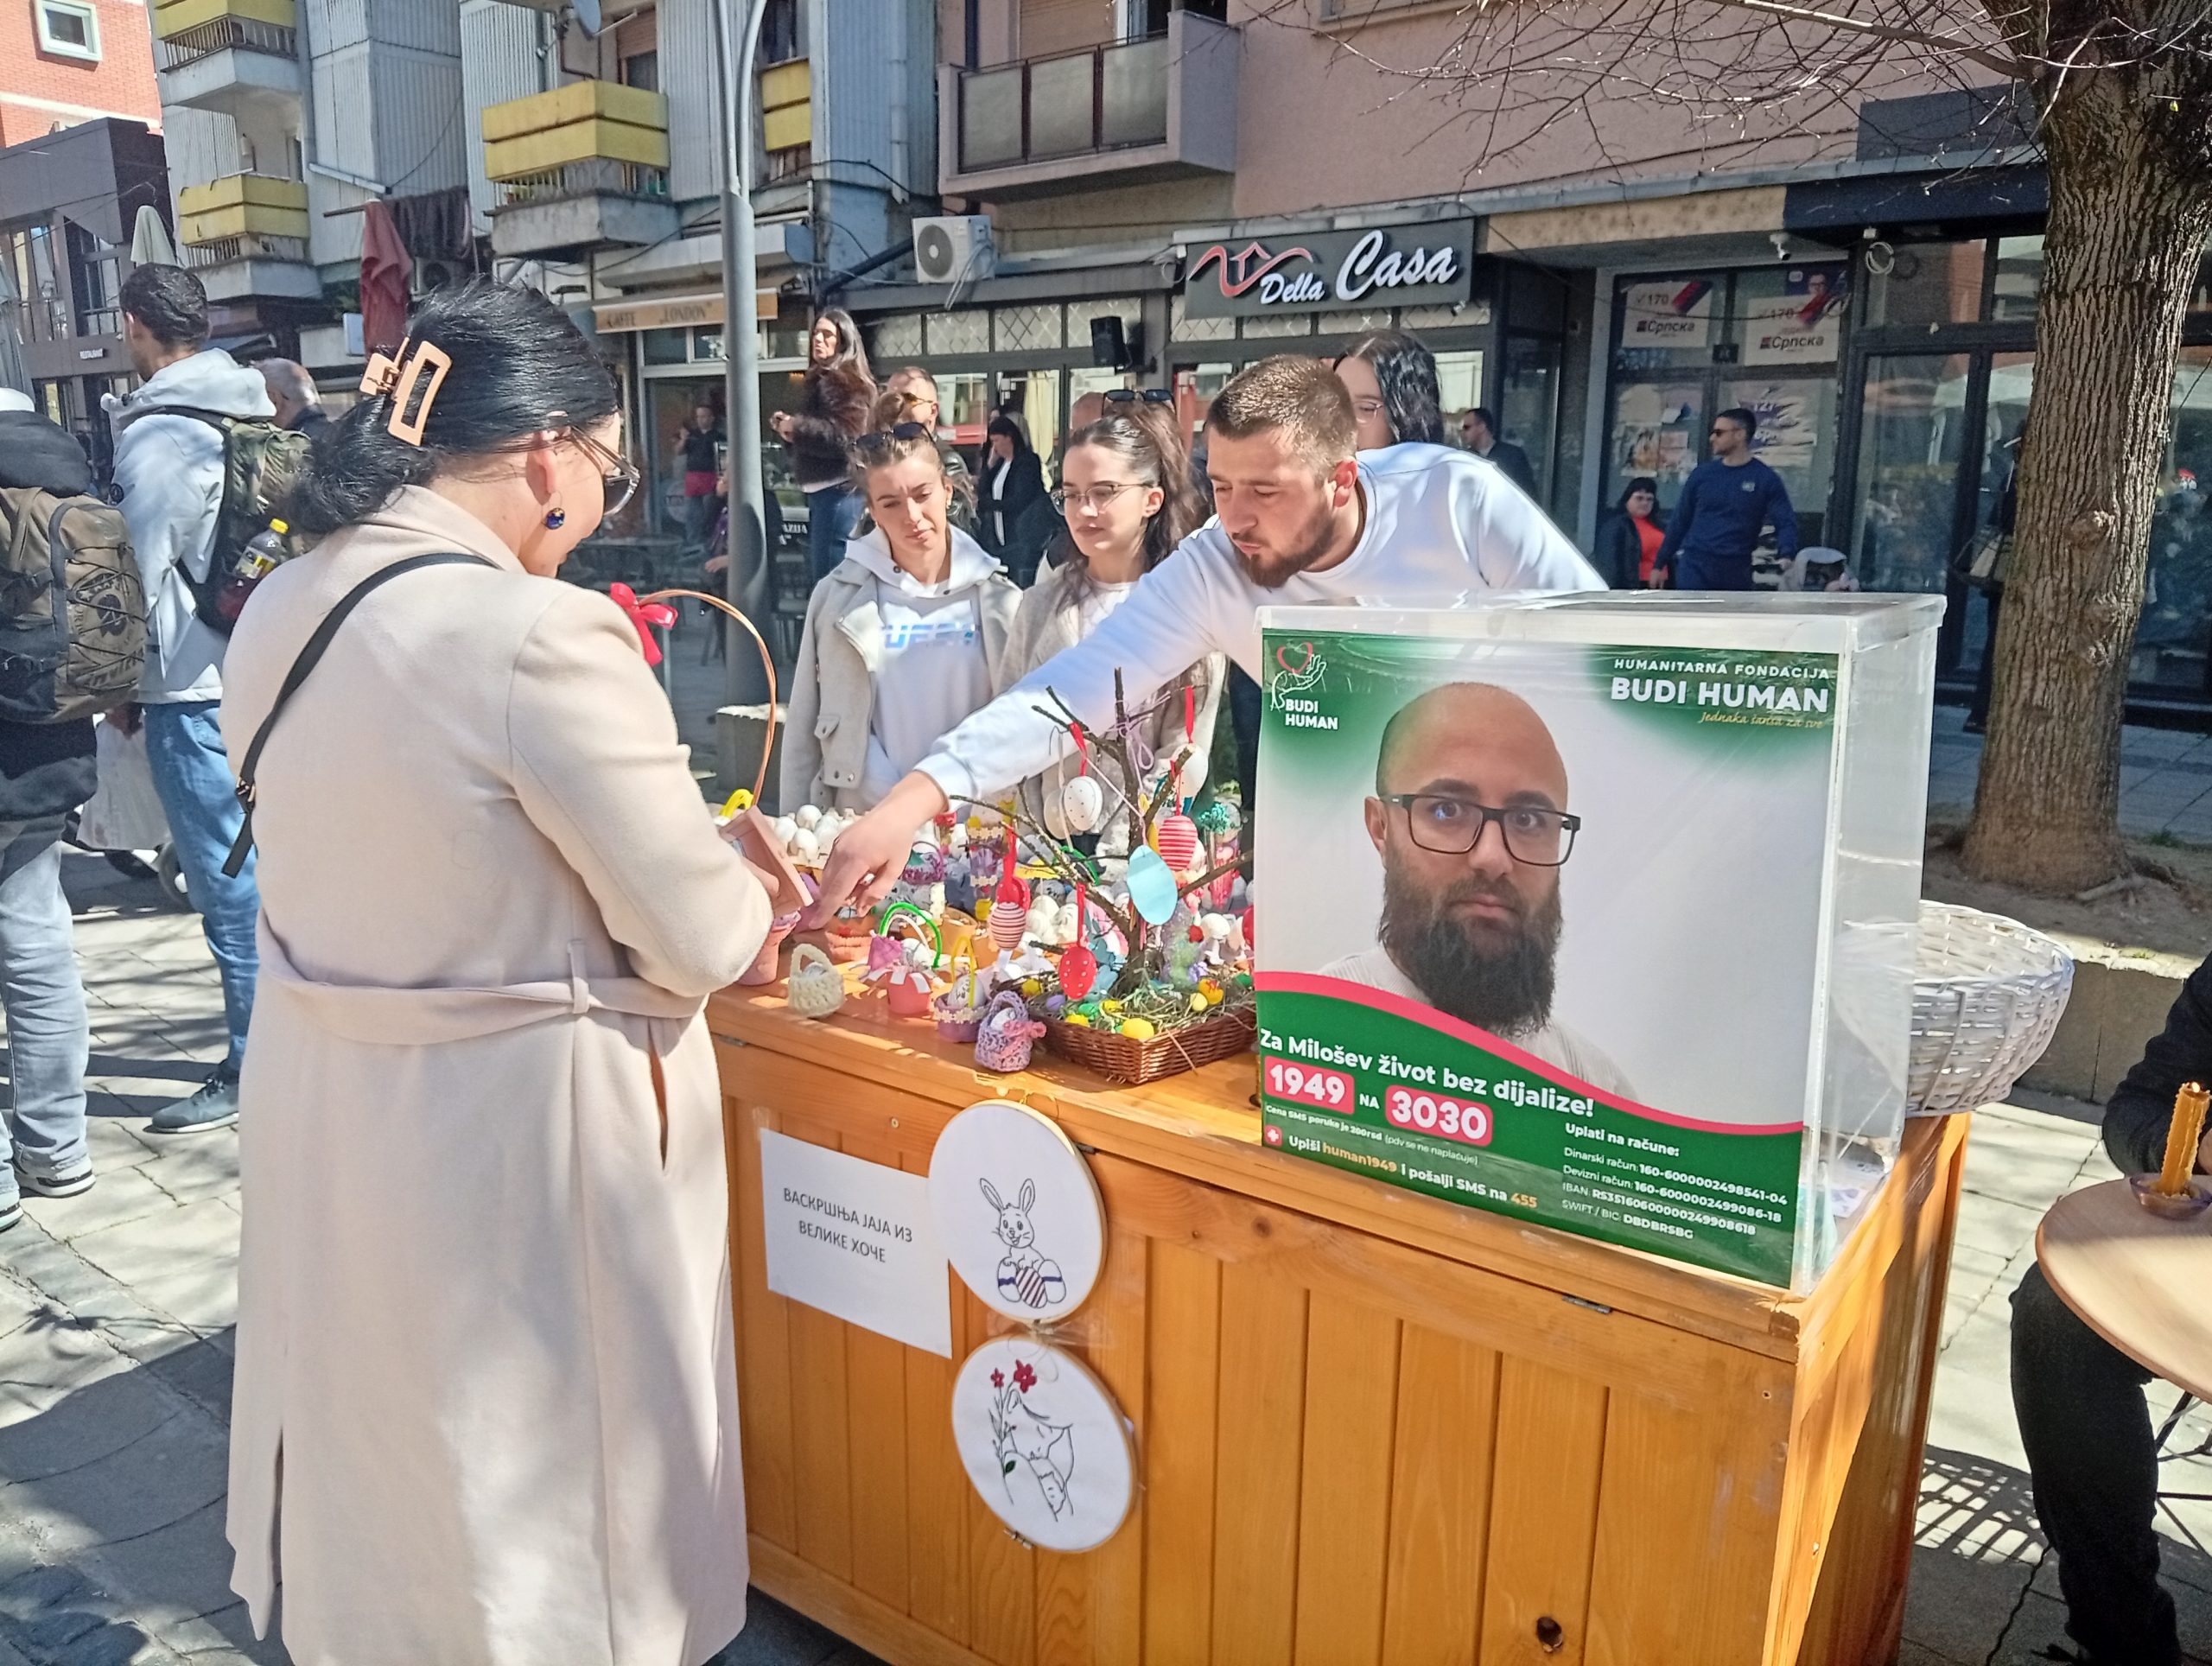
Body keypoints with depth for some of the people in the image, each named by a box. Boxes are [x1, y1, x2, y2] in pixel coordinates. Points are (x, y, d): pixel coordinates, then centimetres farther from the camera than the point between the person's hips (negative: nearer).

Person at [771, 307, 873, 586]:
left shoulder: (845, 381, -10)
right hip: (824, 488, 11)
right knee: (825, 573, 13)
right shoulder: (822, 379, 22)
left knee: (830, 577, -12)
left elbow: (844, 437, -23)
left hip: (837, 489, -11)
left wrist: (797, 427, -14)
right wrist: (788, 425, 11)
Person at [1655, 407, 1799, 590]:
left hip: (1737, 572, -1)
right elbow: (1680, 521, 11)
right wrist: (1659, 564, 10)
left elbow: (1786, 522, -5)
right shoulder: (1702, 474, 7)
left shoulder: (1765, 479, 0)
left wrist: (1787, 556, -24)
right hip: (1694, 567, 1)